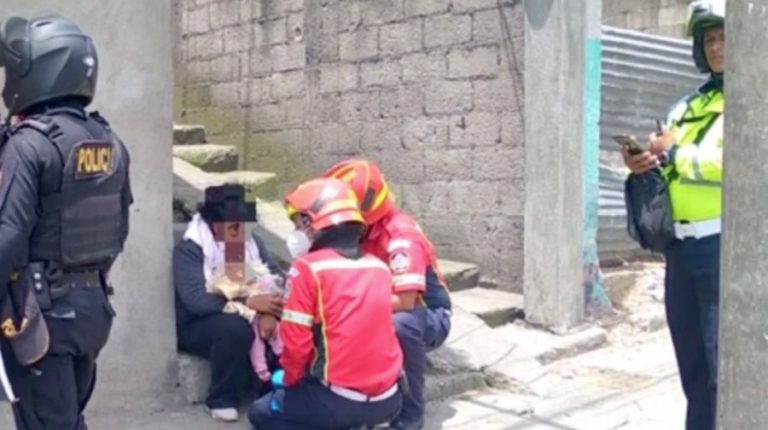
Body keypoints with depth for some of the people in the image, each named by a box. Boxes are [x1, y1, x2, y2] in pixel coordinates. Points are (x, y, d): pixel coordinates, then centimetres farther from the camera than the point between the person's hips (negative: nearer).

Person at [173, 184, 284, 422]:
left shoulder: (252, 243, 5)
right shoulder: (188, 249, -13)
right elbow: (195, 300, -26)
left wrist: (269, 310, -27)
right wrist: (248, 303, -31)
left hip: (252, 317, 4)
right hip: (198, 326, -4)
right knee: (235, 327, -36)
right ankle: (222, 399, -15)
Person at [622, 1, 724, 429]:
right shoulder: (689, 104, 19)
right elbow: (670, 169, 21)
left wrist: (673, 153, -11)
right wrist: (643, 162, -1)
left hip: (725, 245, -7)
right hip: (681, 245, 7)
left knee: (723, 364, -4)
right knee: (692, 362, 15)